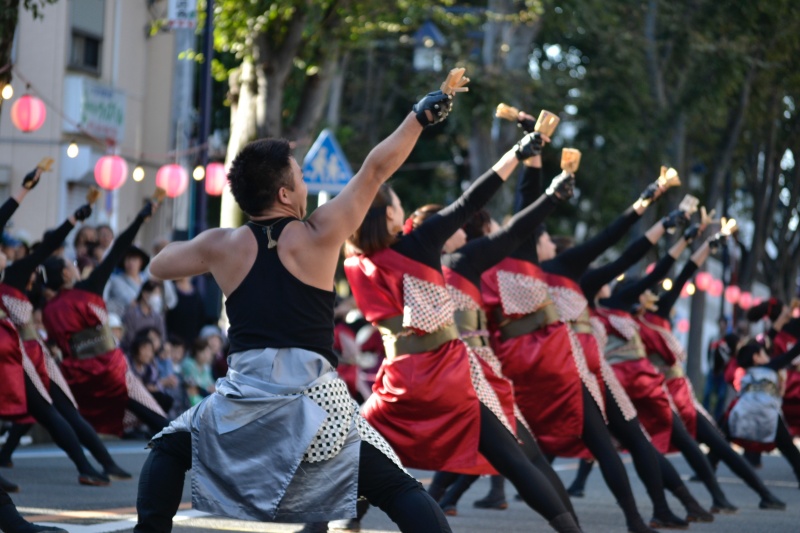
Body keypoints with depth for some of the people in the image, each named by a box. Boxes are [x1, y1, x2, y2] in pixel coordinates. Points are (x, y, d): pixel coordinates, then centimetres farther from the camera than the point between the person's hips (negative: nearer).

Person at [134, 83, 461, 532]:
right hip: (315, 403, -2)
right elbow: (375, 171, 5)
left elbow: (159, 267, 23)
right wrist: (422, 115, 12)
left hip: (244, 402, 2)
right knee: (400, 490, 1)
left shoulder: (222, 246, 6)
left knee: (170, 450, 28)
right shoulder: (319, 236, 0)